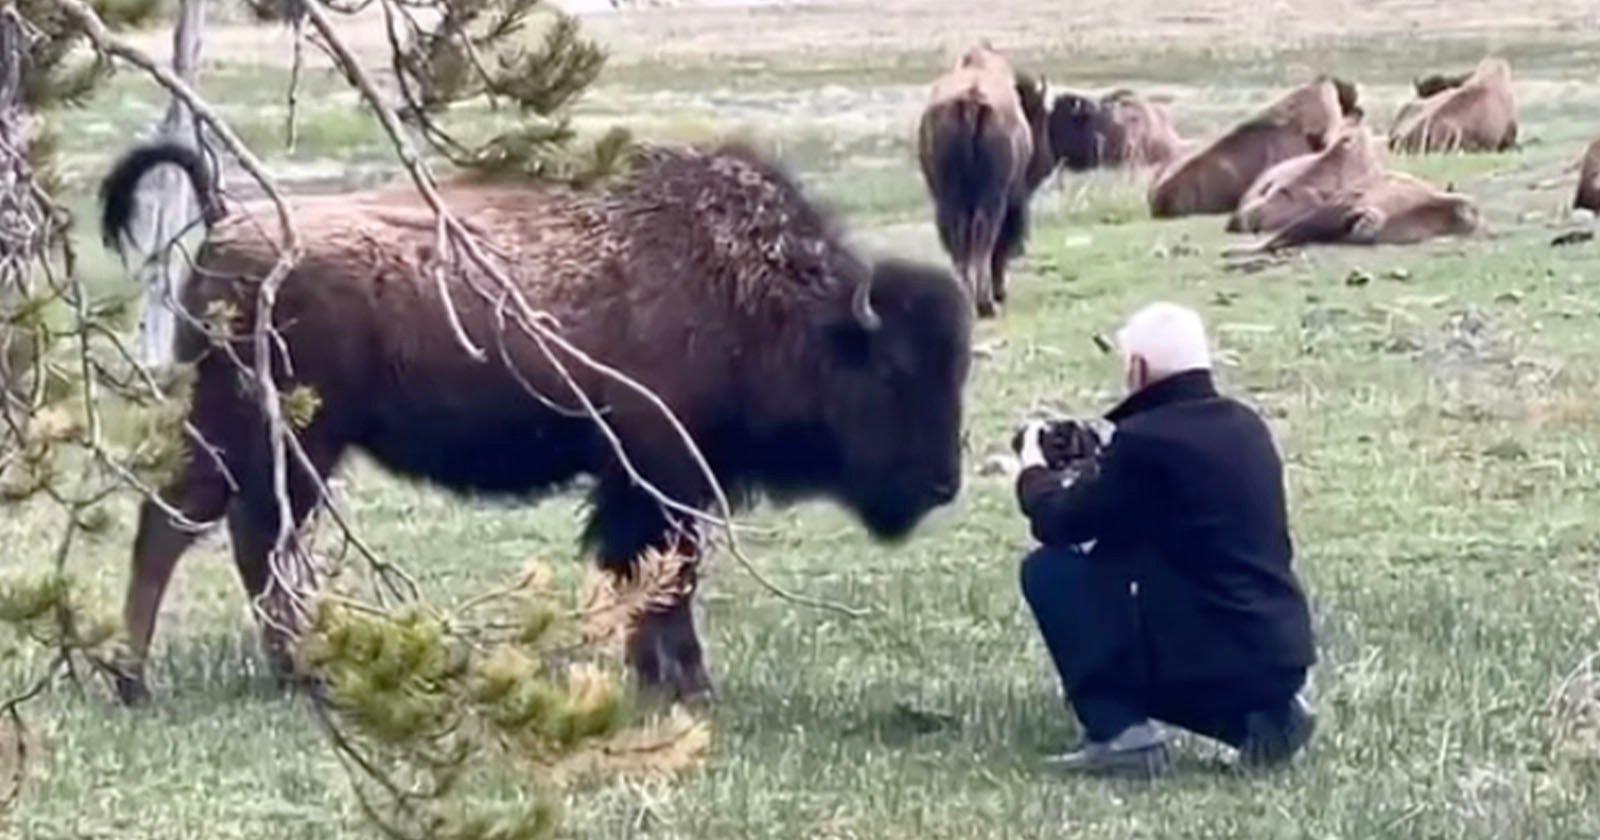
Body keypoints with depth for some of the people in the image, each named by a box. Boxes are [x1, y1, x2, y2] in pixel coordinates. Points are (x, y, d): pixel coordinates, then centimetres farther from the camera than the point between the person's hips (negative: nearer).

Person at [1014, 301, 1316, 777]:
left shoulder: (1145, 438, -13)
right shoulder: (1246, 427, 10)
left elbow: (1058, 523, -4)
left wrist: (1035, 469, 17)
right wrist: (1094, 466, 29)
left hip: (1209, 660, -8)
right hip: (1283, 658, 8)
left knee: (1049, 569, 2)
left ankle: (1120, 732, -3)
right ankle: (1261, 716, 14)